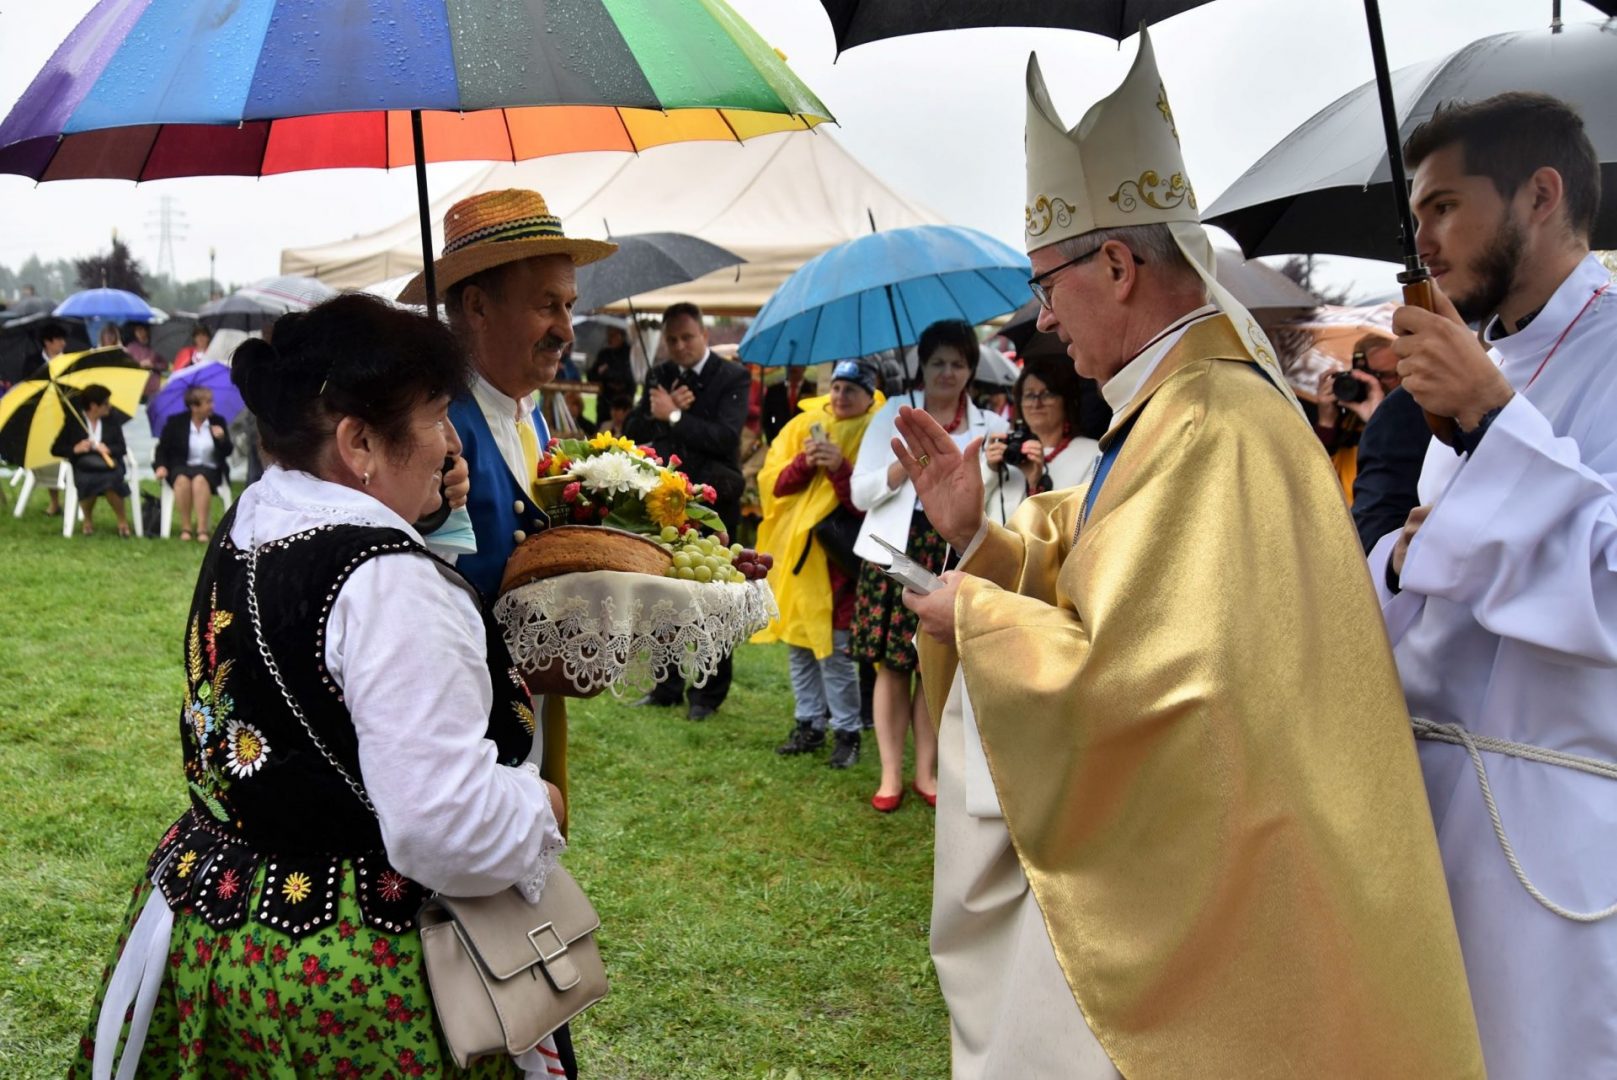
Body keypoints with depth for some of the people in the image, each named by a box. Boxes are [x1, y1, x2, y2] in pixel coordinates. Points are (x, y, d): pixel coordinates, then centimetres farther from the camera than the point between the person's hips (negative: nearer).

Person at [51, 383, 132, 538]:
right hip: (83, 466, 0)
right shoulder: (73, 421, 0)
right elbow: (56, 449, 4)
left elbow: (123, 448, 6)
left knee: (110, 481, -36)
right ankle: (88, 520, -5)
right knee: (86, 482, -37)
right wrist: (75, 449, -15)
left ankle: (122, 521, -10)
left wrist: (109, 449, -15)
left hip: (108, 465, 1)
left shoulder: (112, 419, 5)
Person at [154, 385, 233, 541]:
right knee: (182, 480, -35)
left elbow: (226, 453, 4)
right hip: (181, 468, 0)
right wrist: (161, 466, -9)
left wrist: (222, 439, -16)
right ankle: (185, 528, -29)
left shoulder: (219, 422, 7)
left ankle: (202, 529, -39)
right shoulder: (175, 422, 4)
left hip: (209, 469, 0)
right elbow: (162, 448, 9)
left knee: (200, 479, -35)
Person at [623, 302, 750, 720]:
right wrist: (659, 412, -16)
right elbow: (632, 432, 2)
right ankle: (668, 688, 22)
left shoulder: (732, 378, -6)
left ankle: (708, 693, 15)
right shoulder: (659, 377, 9)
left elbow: (725, 437, -20)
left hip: (713, 501, -5)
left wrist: (674, 416, -18)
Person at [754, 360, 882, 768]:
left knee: (835, 650, -5)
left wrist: (840, 468, -22)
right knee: (798, 643, 12)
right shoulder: (804, 424, 8)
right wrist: (803, 463, -13)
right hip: (794, 550, 5)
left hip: (838, 556, -5)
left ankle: (847, 732, 9)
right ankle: (809, 726, 24)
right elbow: (771, 481, 4)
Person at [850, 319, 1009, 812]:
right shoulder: (895, 412, 6)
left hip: (952, 557, 1)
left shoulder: (988, 426, 8)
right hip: (895, 552, -1)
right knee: (892, 665, 1)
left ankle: (926, 771, 18)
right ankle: (890, 775, 10)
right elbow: (861, 493, 1)